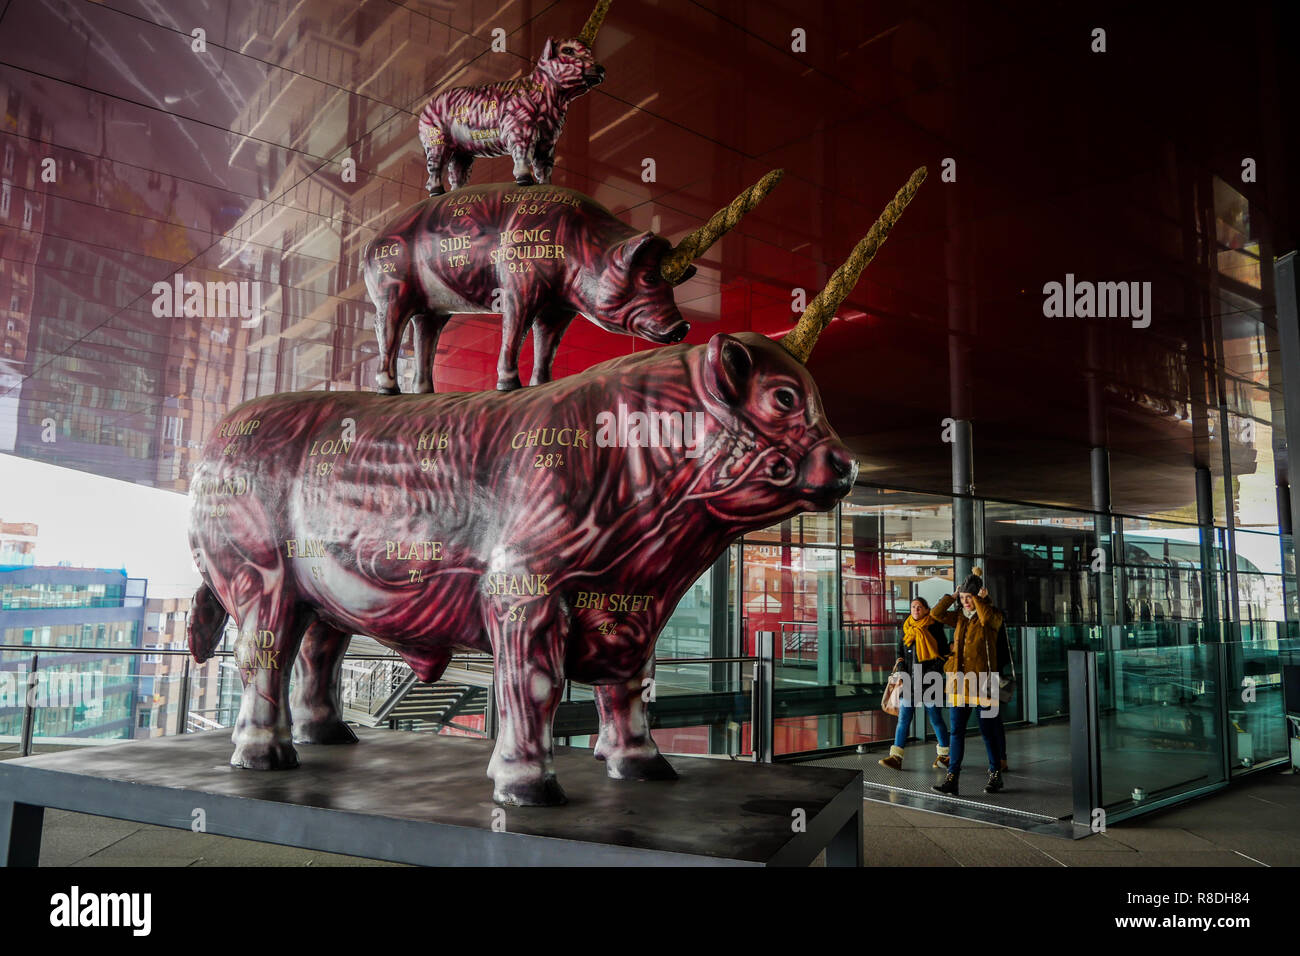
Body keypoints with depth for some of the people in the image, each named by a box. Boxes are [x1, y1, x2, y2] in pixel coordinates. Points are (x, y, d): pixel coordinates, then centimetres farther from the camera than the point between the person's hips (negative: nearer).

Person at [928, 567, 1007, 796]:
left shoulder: (993, 616, -3)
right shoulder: (959, 617, 14)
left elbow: (987, 618, -25)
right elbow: (936, 614, 7)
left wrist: (979, 598, -11)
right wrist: (953, 595, 7)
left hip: (981, 682, -5)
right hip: (959, 681, 5)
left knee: (988, 730, 6)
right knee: (956, 730, 2)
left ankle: (995, 775, 22)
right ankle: (952, 778, 3)